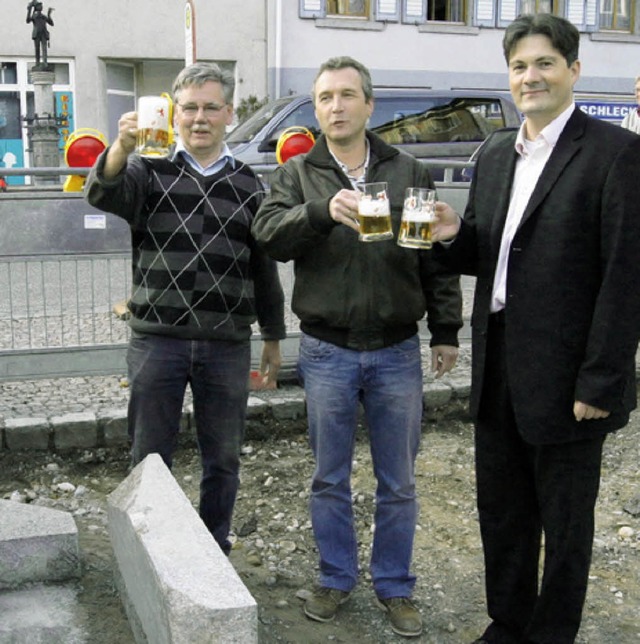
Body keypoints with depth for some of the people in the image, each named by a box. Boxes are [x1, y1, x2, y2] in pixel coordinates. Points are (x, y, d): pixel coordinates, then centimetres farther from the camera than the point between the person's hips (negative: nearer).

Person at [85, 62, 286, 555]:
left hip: (228, 345, 2)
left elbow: (264, 267, 15)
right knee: (150, 458, 8)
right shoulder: (149, 171, 3)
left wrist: (273, 337, 16)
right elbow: (103, 194, -20)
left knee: (223, 460, 12)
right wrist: (122, 147, -40)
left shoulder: (248, 185, 10)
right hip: (156, 341, -2)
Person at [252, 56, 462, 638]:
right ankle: (336, 579, 31)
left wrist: (446, 331, 5)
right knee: (330, 480, 12)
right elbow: (268, 234, -14)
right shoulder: (298, 175, 3)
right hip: (327, 354, 0)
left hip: (398, 353, 1)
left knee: (398, 483, 10)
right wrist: (322, 210, -31)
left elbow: (438, 257, 7)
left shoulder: (409, 173, 6)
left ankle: (395, 586, 28)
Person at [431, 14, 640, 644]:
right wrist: (453, 236, -7)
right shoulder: (494, 157, 11)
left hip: (566, 377, -6)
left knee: (564, 523, 11)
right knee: (501, 514, 19)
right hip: (498, 374, 7)